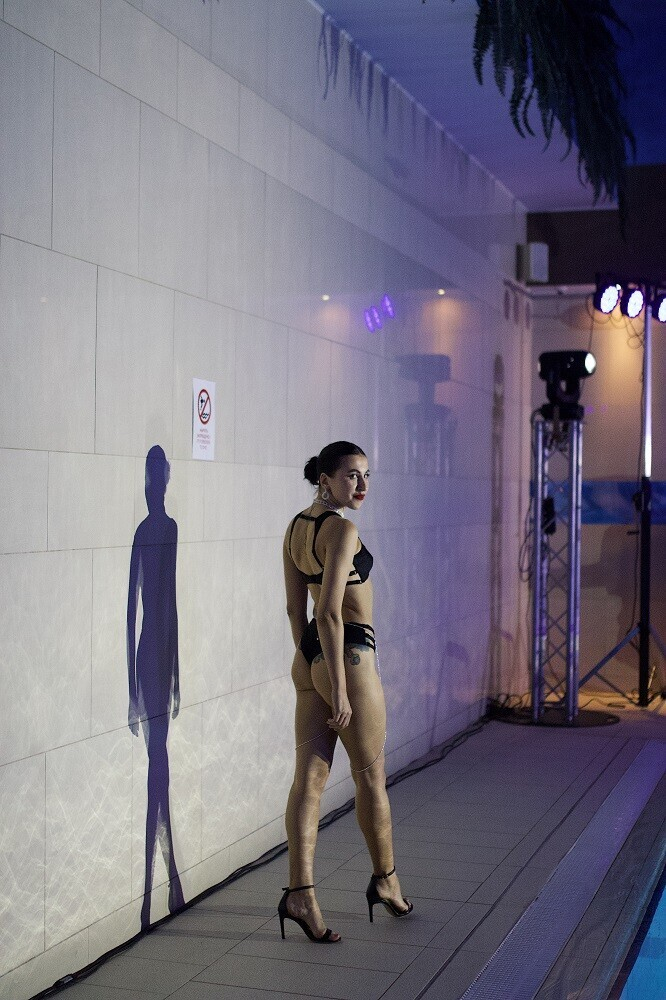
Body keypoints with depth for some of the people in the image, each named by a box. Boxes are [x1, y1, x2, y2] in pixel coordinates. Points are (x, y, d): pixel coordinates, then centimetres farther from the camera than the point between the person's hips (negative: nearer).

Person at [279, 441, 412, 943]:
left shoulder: (296, 527, 10)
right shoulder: (342, 530, -16)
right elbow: (330, 612, -23)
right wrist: (339, 687, -22)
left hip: (309, 659, 8)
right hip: (349, 656, -8)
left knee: (309, 778, 6)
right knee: (371, 776, 10)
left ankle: (300, 892, 3)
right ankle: (386, 880, 26)